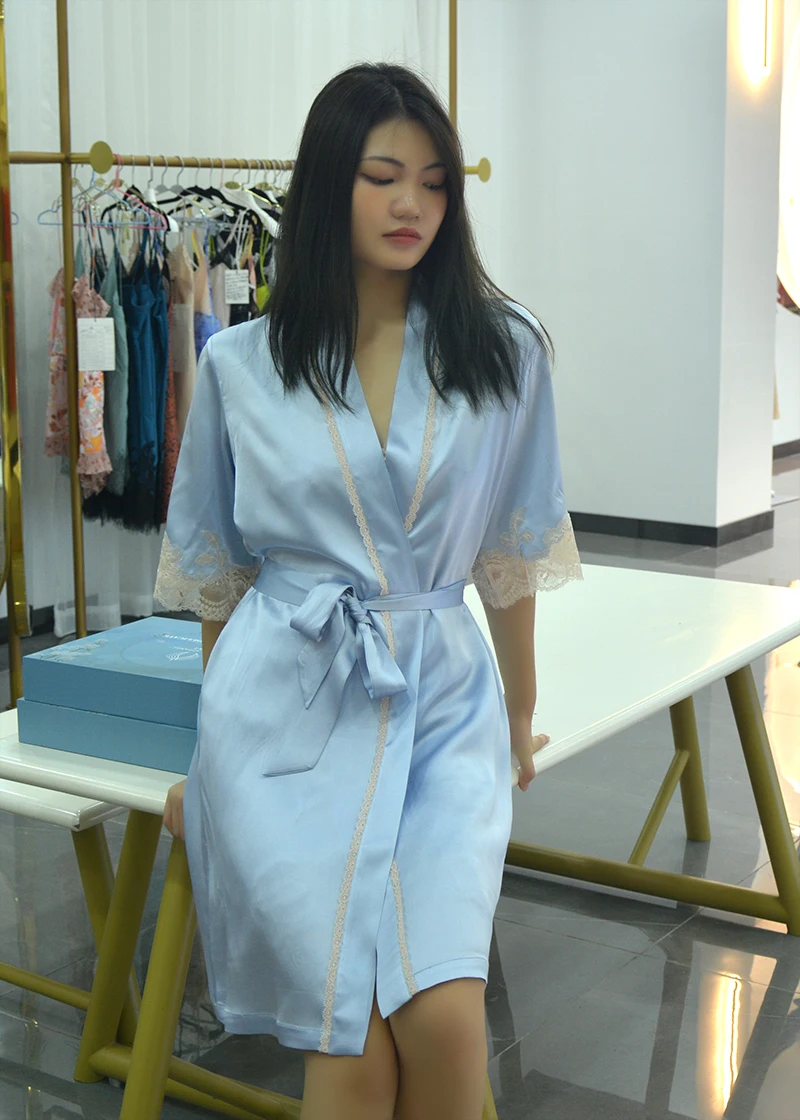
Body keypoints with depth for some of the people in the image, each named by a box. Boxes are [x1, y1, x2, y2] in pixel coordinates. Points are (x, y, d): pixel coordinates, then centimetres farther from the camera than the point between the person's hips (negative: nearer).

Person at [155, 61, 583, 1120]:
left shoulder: (504, 348, 3)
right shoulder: (241, 364, 4)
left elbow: (510, 556, 10)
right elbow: (217, 572, 11)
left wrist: (520, 717, 17)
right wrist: (209, 753, 16)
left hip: (441, 704, 1)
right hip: (287, 712, 0)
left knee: (444, 1017, -18)